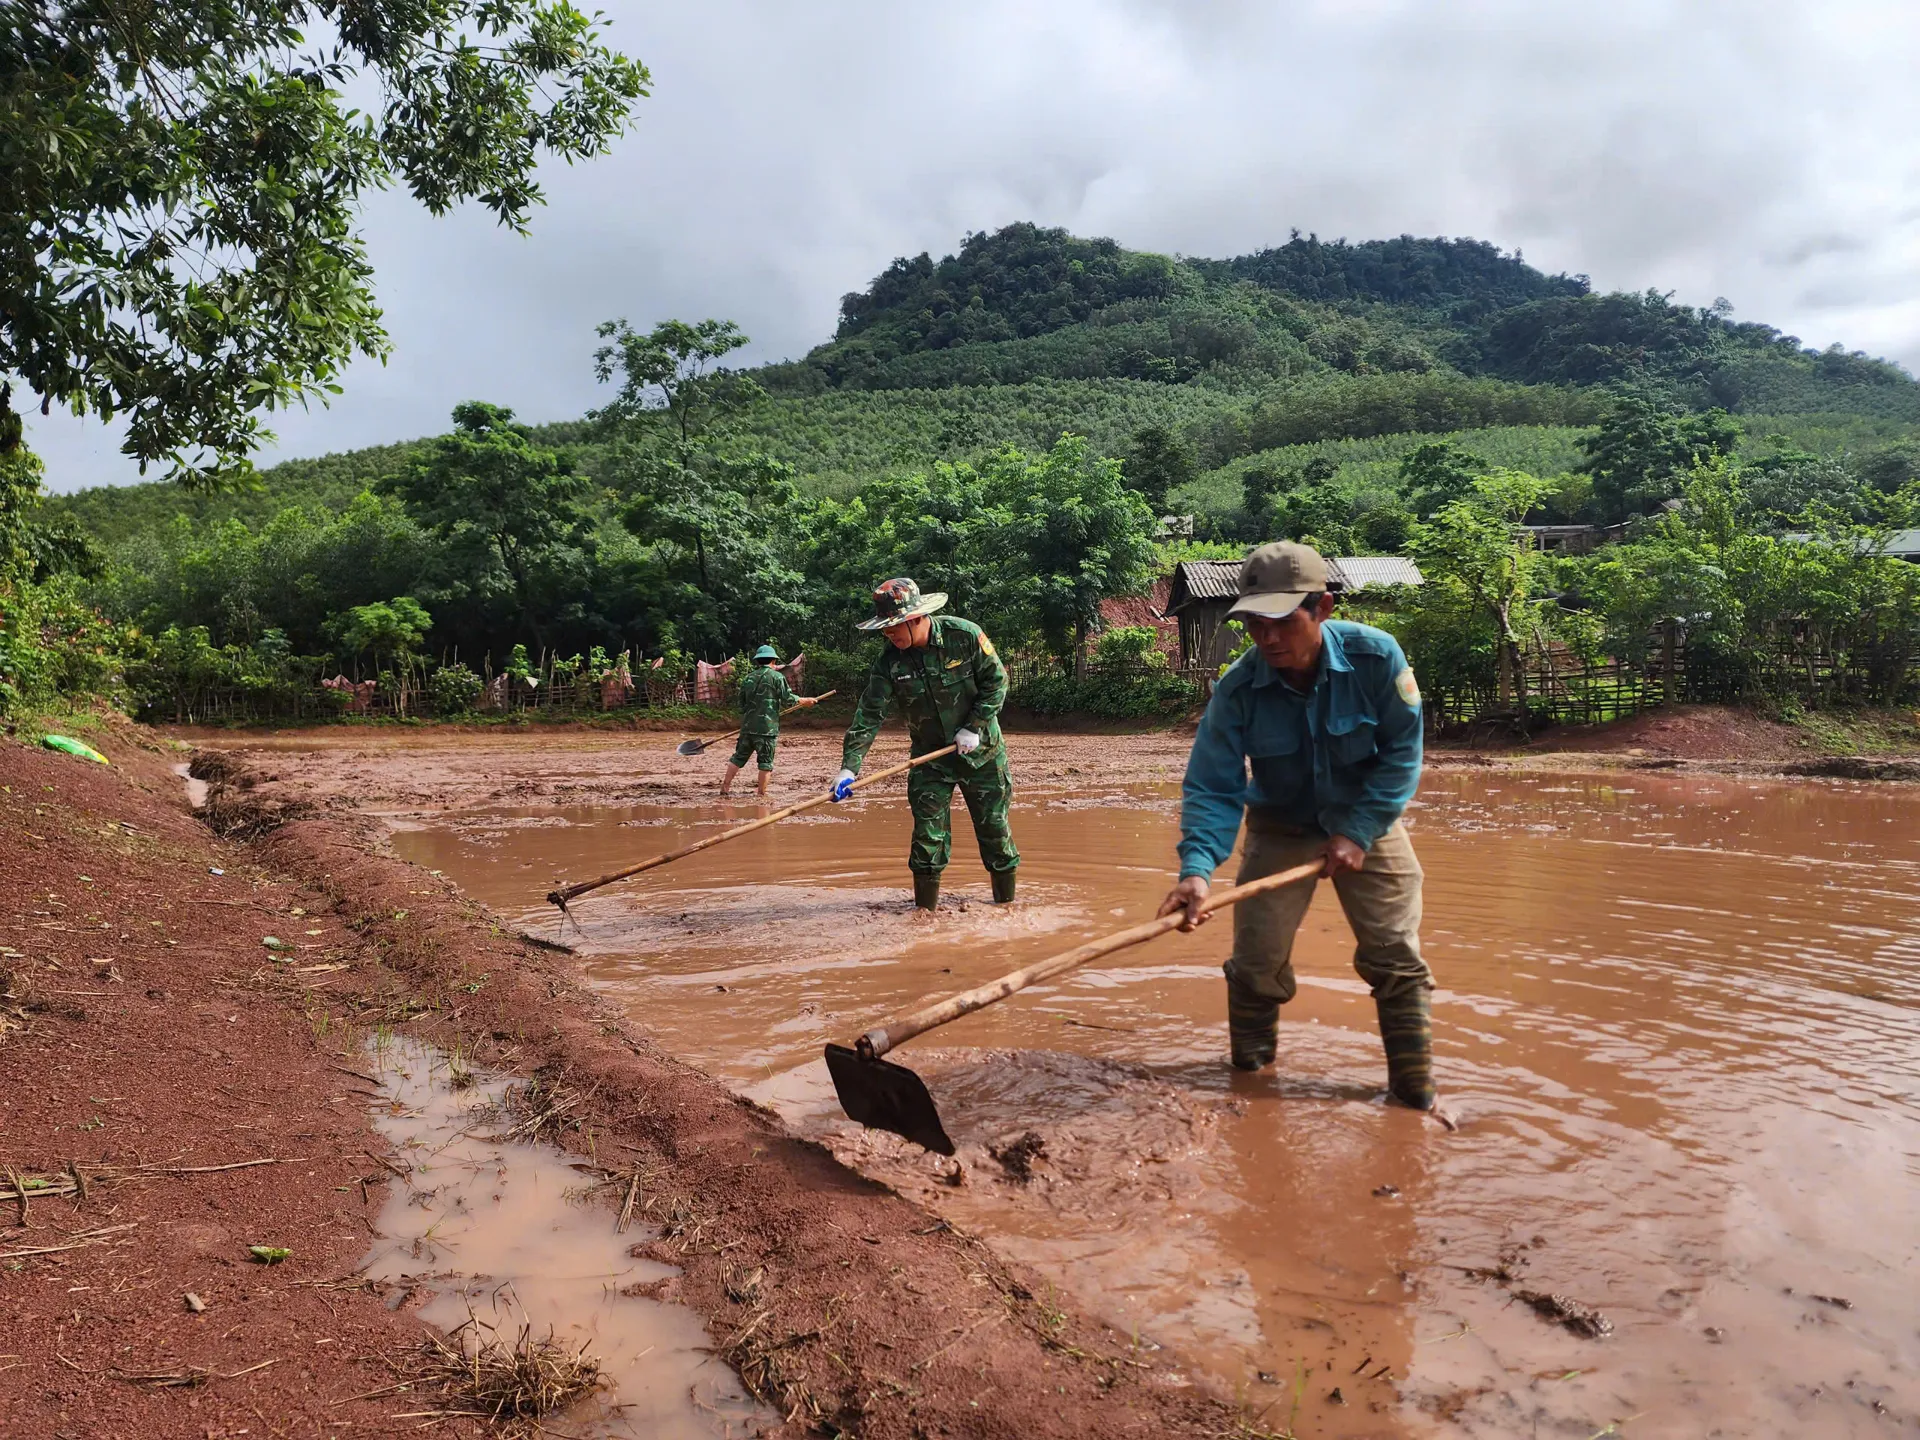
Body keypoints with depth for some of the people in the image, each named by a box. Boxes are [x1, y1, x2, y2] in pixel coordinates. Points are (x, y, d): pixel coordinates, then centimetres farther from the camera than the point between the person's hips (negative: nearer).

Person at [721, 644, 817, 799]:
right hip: (767, 727, -5)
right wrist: (804, 701, 9)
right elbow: (787, 698, -6)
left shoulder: (748, 678, 11)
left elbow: (741, 703, 16)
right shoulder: (776, 676, -5)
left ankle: (724, 788, 11)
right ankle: (762, 795, 4)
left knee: (739, 757, 12)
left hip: (747, 726, 5)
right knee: (766, 762, 2)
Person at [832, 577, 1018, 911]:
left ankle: (1006, 900, 21)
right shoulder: (889, 661, -12)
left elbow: (996, 681, -9)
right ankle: (926, 907, 9)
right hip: (930, 756, 1)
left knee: (994, 826, 6)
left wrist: (974, 727, -16)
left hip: (981, 750, -1)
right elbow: (869, 715, -15)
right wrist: (848, 767, -24)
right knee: (928, 831, -3)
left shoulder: (965, 635, -18)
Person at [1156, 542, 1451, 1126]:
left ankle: (1416, 1091, 17)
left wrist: (1358, 833, -22)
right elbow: (1212, 786, -24)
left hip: (1368, 820, 0)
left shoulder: (1376, 656, -24)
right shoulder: (1238, 688, -24)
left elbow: (1402, 752, -15)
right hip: (1280, 829, 0)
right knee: (1256, 962, -2)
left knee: (1398, 960, -1)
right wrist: (1197, 868, -40)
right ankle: (1249, 1076, 21)